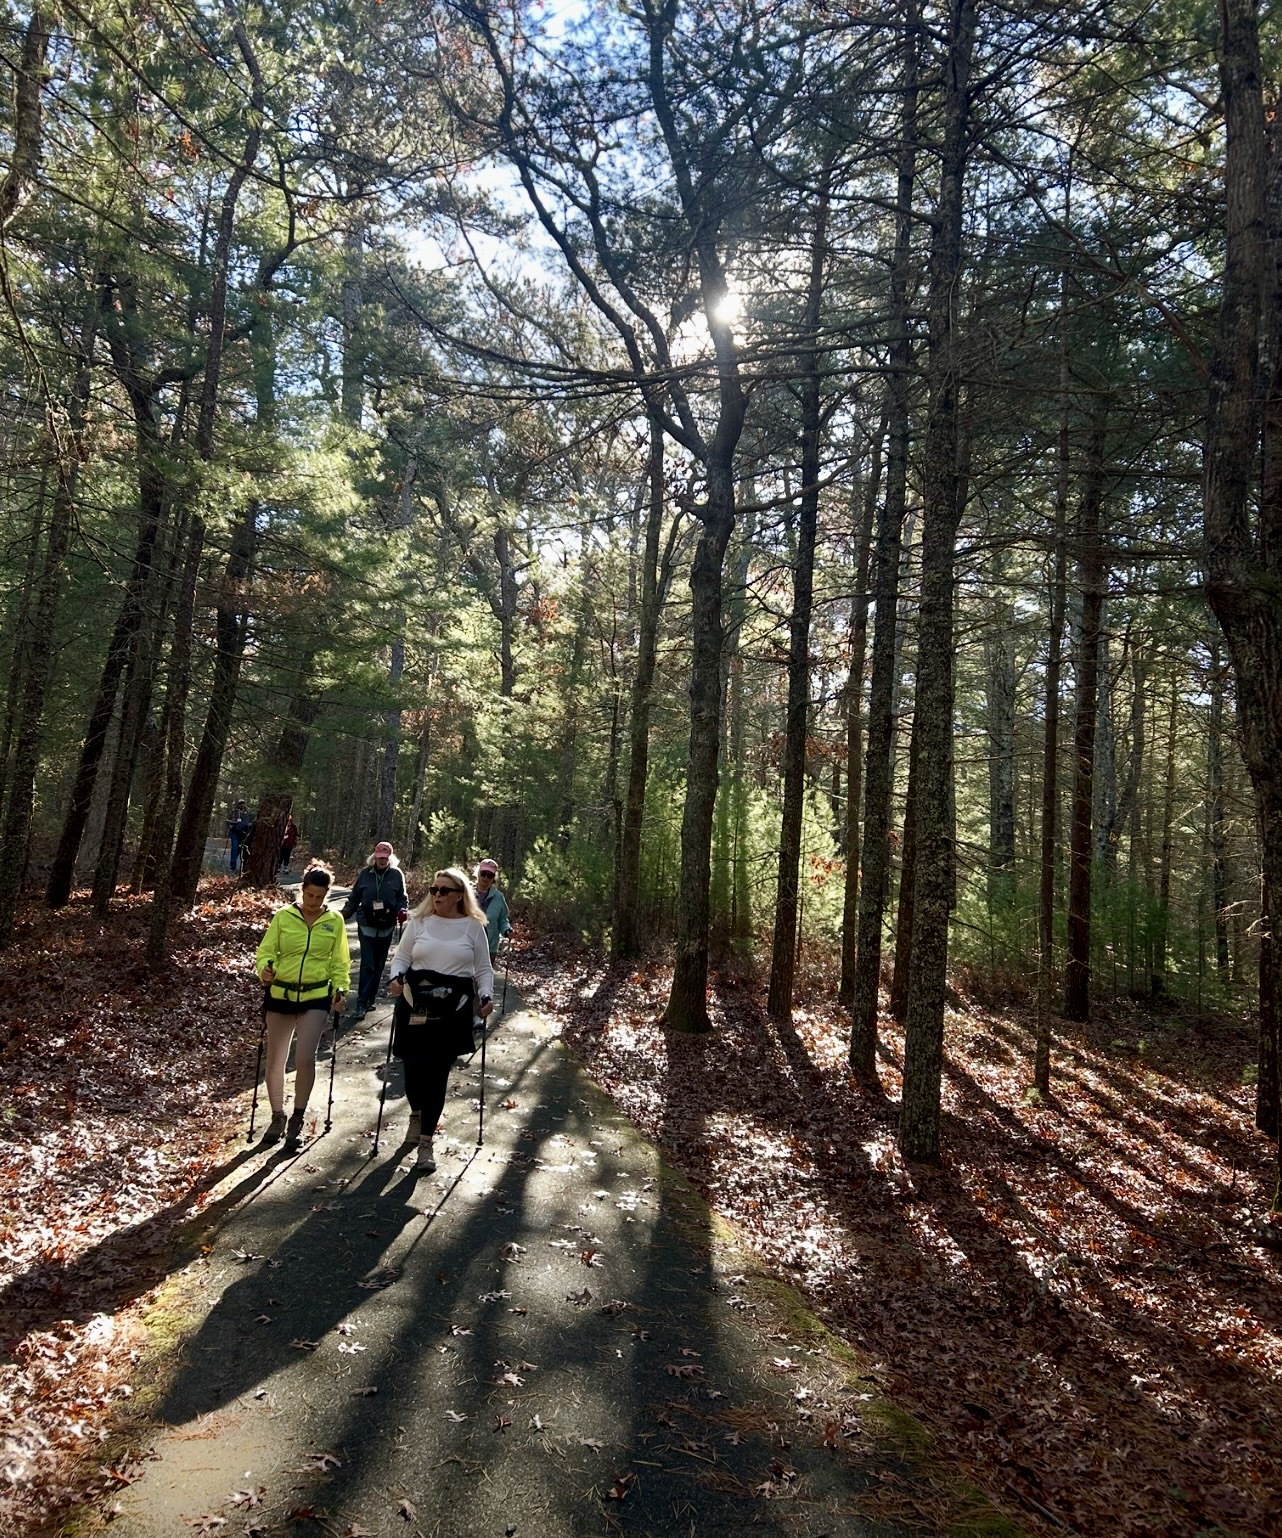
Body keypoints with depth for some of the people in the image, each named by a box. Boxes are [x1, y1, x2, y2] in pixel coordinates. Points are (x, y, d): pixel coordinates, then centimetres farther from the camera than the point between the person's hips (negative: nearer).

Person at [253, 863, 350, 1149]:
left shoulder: (335, 921, 2)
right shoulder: (283, 916, -1)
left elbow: (340, 960, 6)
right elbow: (266, 950, -1)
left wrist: (340, 988, -8)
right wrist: (265, 969, -22)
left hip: (316, 996, -1)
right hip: (280, 994, 1)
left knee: (305, 1058, -13)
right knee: (275, 1060, 9)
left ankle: (297, 1120, 6)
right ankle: (277, 1116, 29)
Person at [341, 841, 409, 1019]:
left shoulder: (396, 875, 0)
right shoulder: (365, 874, 0)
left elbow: (402, 898, 6)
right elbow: (354, 897, 6)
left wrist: (402, 911, -13)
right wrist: (344, 914, -2)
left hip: (386, 927, 2)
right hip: (367, 925, -2)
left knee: (379, 965, 11)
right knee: (367, 965, -8)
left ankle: (370, 999, 23)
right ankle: (361, 1004, -7)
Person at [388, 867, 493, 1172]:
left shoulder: (473, 927, 2)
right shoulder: (419, 921, 4)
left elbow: (483, 969, 7)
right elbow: (401, 956, 7)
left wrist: (486, 996, -9)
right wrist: (396, 977, -13)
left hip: (453, 1008, -1)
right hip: (415, 1003, 1)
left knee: (438, 1073, -1)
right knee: (414, 1065, 7)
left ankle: (426, 1142, 11)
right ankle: (416, 1114, 41)